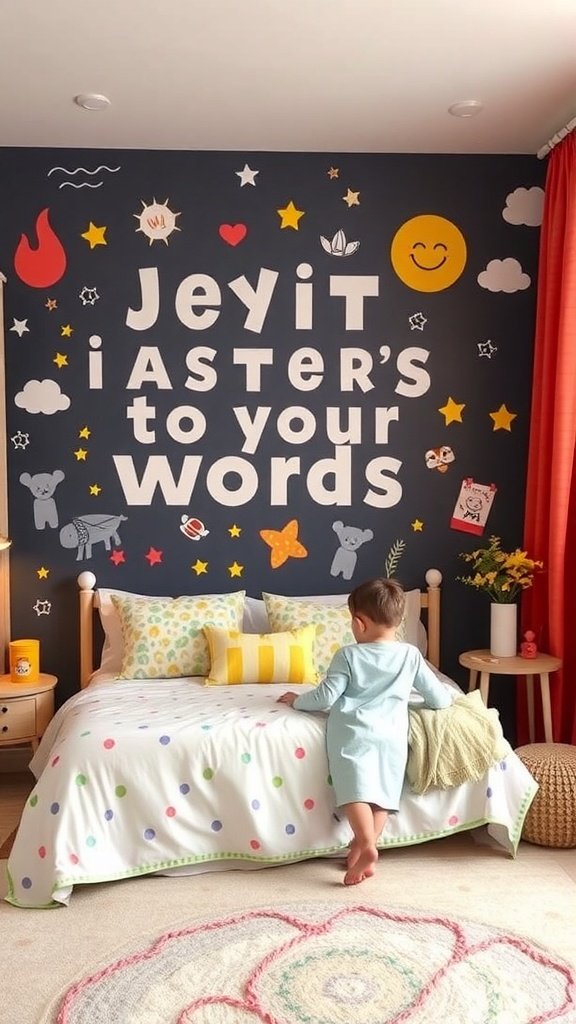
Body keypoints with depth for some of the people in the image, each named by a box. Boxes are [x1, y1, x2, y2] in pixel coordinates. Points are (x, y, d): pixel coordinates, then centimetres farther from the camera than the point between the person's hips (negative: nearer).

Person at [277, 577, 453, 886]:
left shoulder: (348, 655, 1)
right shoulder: (411, 655, 9)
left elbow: (325, 698, 0)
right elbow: (439, 699, 12)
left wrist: (297, 700, 18)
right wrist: (445, 696, 36)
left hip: (355, 731, -3)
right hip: (392, 735, 3)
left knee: (356, 790, -10)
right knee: (382, 794, 5)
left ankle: (366, 847, -25)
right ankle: (361, 846, -5)